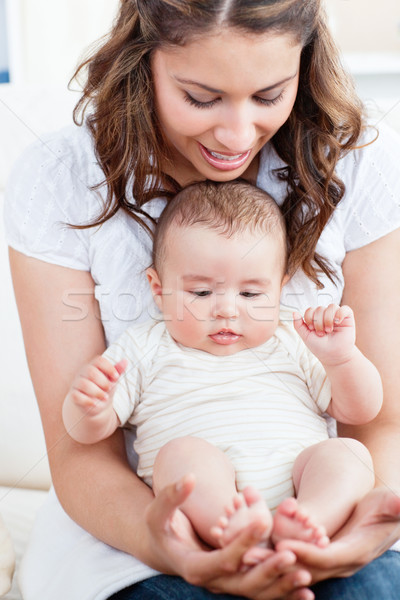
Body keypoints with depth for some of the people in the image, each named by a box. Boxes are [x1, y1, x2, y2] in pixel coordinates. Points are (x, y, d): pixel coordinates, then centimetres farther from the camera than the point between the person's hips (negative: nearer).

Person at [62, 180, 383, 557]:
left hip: (300, 484, 3)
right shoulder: (146, 348, 17)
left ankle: (300, 525, -47)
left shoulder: (294, 346, 21)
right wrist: (90, 407, -14)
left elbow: (360, 411, 20)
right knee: (183, 452, -30)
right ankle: (233, 529, -52)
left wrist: (341, 357, 0)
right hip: (200, 498, -2)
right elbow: (89, 432, 12)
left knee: (347, 452, -23)